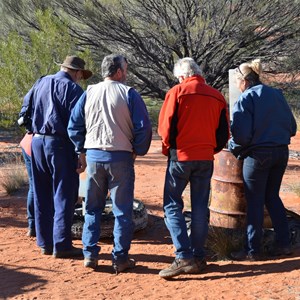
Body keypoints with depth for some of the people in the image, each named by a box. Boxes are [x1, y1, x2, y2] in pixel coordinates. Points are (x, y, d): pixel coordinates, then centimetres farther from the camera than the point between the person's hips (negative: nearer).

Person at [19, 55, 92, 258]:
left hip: (37, 142, 7)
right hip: (60, 144, -7)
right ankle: (61, 245, -1)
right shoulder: (73, 89, -7)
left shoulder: (40, 84, 14)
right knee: (63, 196, -1)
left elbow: (25, 110, 16)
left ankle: (45, 243, 18)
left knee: (42, 196, 12)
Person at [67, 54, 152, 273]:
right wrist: (138, 150, 4)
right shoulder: (129, 94, -6)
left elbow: (74, 126, 7)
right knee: (122, 210, 5)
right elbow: (144, 127, -10)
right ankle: (120, 259, 7)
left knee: (92, 208, 15)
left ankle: (90, 254, 14)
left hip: (94, 155, 4)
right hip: (121, 157, -3)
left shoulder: (89, 93, 6)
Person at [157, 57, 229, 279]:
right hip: (206, 159, 4)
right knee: (200, 208, 11)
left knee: (172, 205, 1)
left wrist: (169, 149, 7)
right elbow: (224, 134, 7)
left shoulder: (178, 91, -7)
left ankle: (184, 257, -9)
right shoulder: (217, 96, 6)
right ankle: (199, 258, 14)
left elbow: (166, 127, -9)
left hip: (181, 156, -4)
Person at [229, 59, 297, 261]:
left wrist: (233, 147, 3)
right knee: (272, 196, 18)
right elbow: (292, 127, 11)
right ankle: (284, 243, 18)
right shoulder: (277, 95, 8)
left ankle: (252, 250, 9)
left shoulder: (245, 99, -10)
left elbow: (241, 134, -16)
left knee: (255, 201, 3)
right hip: (282, 153, 6)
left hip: (258, 155, -6)